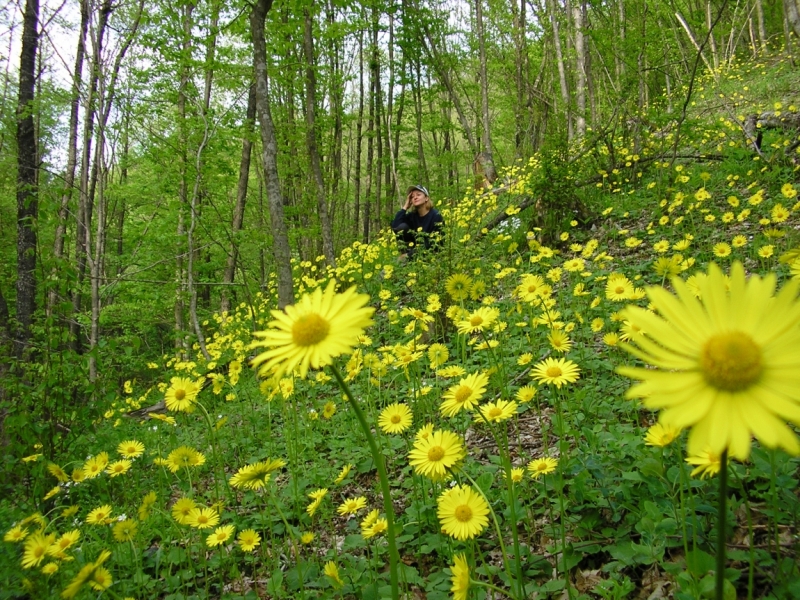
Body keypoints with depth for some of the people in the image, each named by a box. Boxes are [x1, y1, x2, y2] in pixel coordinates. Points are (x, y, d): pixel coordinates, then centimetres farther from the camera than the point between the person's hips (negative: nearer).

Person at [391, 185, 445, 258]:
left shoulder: (436, 216, -13)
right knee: (401, 226, -14)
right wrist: (405, 207, -12)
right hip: (416, 248, 5)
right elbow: (395, 226, -17)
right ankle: (404, 256, -16)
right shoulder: (411, 215, 0)